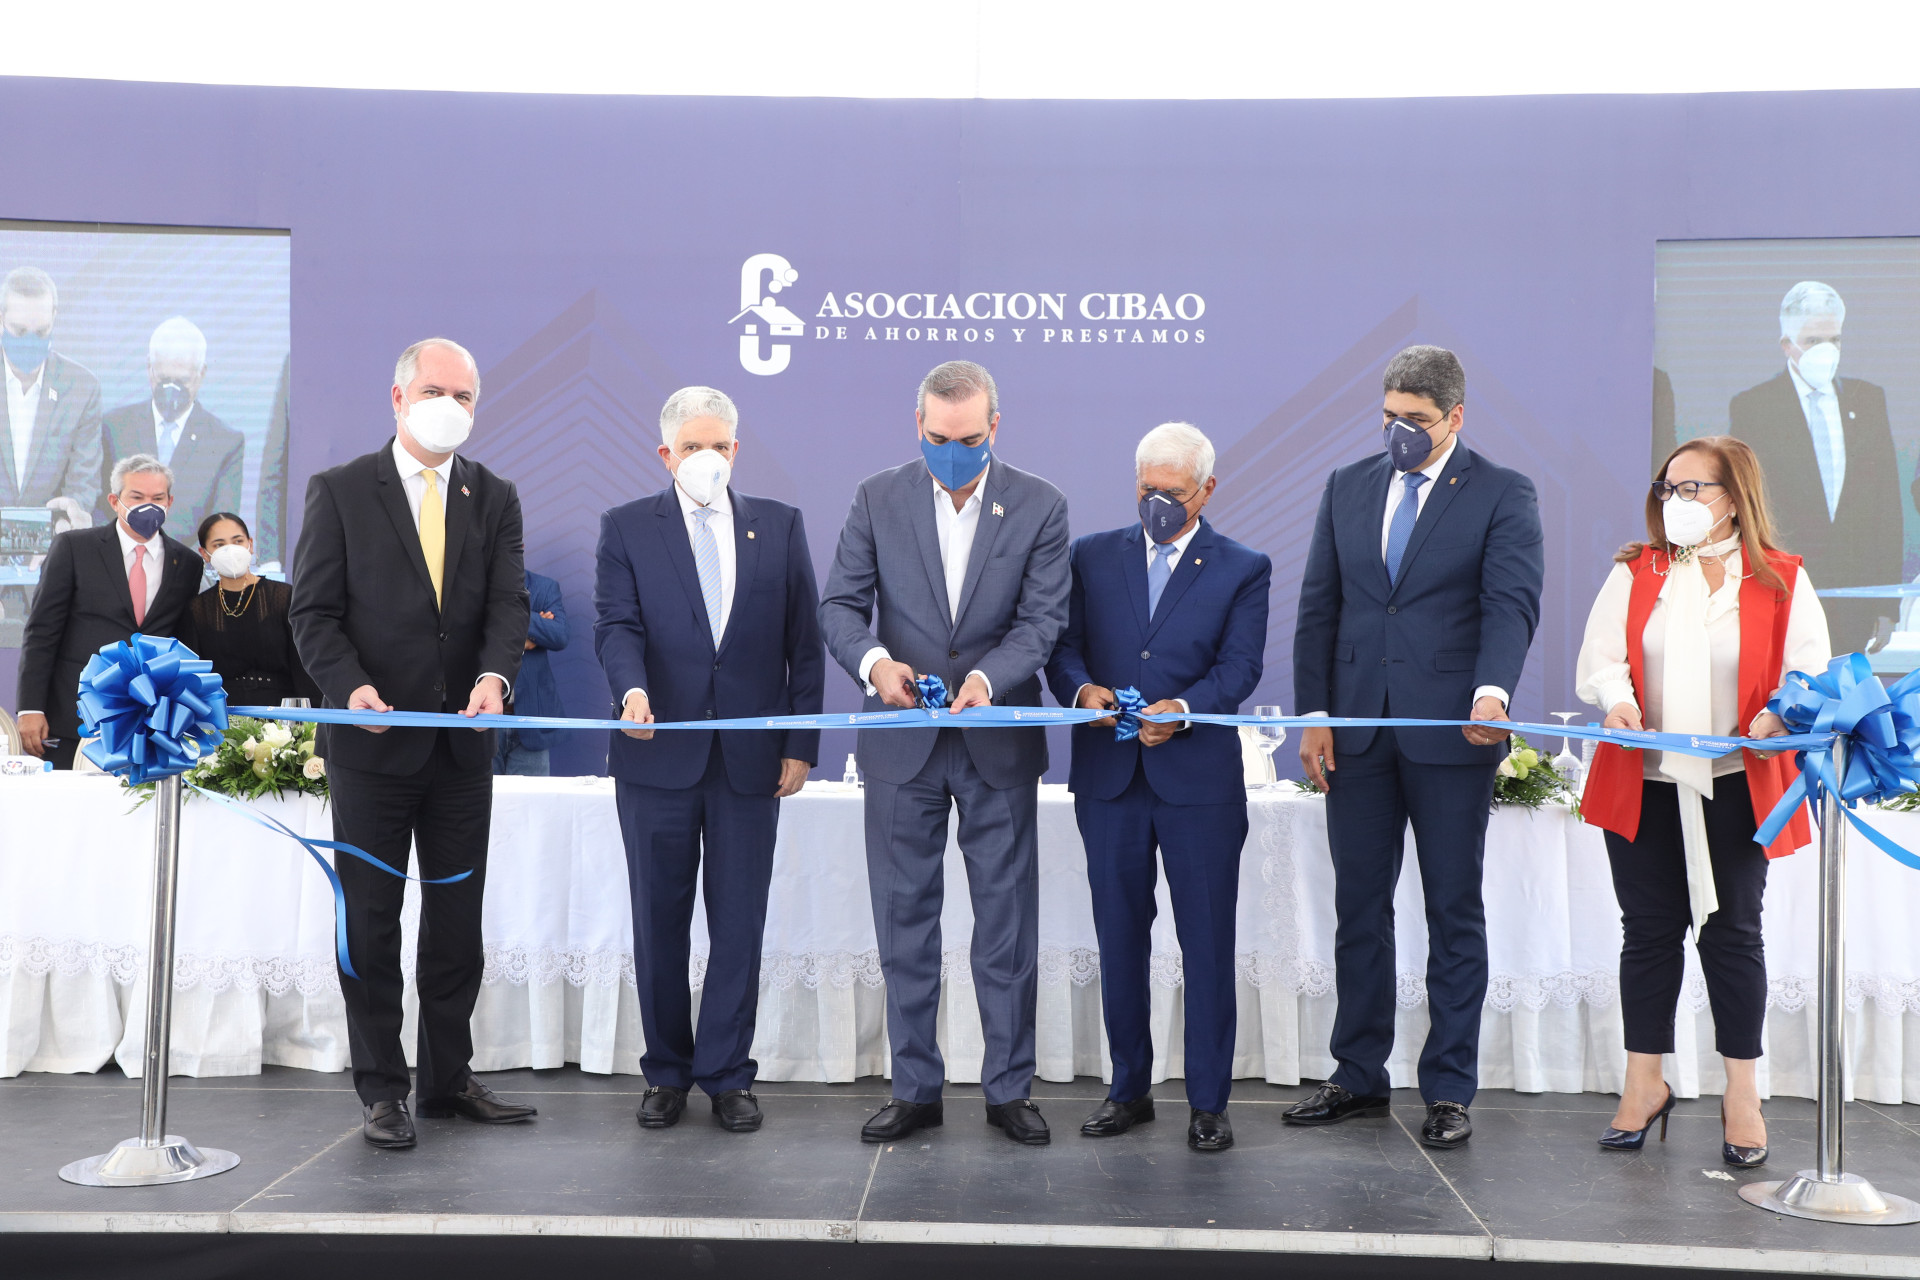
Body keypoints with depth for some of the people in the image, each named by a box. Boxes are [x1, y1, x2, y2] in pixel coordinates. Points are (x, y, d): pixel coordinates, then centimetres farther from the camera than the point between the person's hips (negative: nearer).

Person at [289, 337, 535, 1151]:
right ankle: (381, 1089, 14)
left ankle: (448, 1080, 21)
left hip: (463, 745, 3)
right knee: (372, 920, 4)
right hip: (373, 741, -3)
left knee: (458, 917, 10)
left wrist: (495, 674, -22)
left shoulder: (494, 498, 8)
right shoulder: (340, 492, 0)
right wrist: (350, 687, -21)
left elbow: (508, 602, -2)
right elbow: (313, 612, -4)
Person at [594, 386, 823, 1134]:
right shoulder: (626, 528, 5)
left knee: (740, 924, 4)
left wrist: (800, 744, 1)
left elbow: (804, 642, 7)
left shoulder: (780, 526, 8)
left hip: (750, 757, 1)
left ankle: (726, 1075, 14)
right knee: (659, 923, 8)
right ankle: (667, 1072, 21)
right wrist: (632, 689, -27)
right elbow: (616, 624, -6)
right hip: (659, 755, 0)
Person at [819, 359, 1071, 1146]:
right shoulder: (877, 499, 1)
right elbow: (839, 604, -2)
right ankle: (914, 1089, 19)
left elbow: (1042, 621, -6)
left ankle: (1009, 1089, 18)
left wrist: (986, 677, -25)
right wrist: (874, 661, -23)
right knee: (905, 921, 7)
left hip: (1000, 742, -1)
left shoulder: (1039, 507, -1)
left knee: (1008, 924, 5)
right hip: (902, 743, 1)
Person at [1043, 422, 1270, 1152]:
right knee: (1119, 940, 10)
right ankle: (1129, 1089, 23)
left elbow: (1239, 666, -7)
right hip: (1109, 778, 2)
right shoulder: (1092, 557, 10)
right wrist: (1083, 689, -18)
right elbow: (1062, 646, 5)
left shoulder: (1243, 570, 4)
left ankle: (1209, 1102, 12)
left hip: (1200, 780, -2)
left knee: (1207, 945, 2)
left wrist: (1182, 707, -25)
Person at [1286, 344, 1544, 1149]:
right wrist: (1314, 714, 2)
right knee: (1358, 906, 9)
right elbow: (1318, 606, 10)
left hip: (1451, 731, -3)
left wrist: (1492, 691, -30)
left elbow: (1512, 601, -12)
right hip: (1358, 732, 4)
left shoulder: (1502, 494, 0)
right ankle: (1359, 1078, 21)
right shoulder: (1347, 488, 12)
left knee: (1454, 914, 4)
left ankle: (1449, 1091, 13)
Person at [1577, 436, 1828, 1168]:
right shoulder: (1635, 572, 7)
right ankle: (1644, 1086, 18)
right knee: (1649, 930, 7)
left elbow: (1811, 674, -2)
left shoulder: (1781, 581, 1)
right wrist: (1617, 697, -18)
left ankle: (1742, 1095, 15)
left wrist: (1778, 716, -22)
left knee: (1732, 932, 4)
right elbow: (1600, 660, 3)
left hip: (1736, 786, -1)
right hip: (1643, 783, 2)